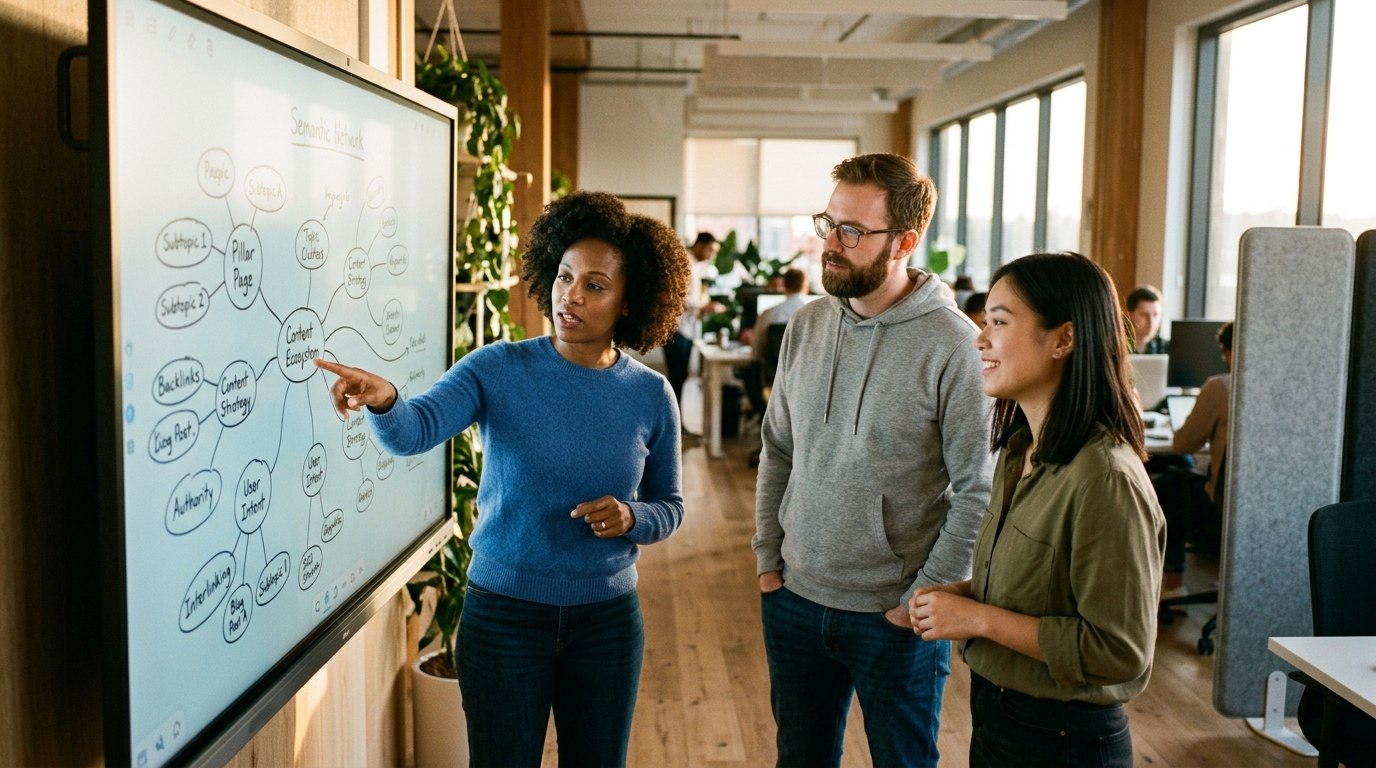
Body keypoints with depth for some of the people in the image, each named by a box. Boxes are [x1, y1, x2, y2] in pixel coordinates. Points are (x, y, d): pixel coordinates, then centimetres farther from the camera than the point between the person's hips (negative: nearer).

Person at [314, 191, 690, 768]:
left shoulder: (650, 395, -4)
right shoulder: (499, 370, -9)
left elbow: (669, 507, 6)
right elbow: (415, 431, -25)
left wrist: (631, 518, -16)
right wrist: (383, 401, -47)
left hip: (607, 619, 2)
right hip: (502, 613, -1)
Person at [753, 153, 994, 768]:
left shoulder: (953, 344, -16)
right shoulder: (806, 326, 2)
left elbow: (979, 490, -15)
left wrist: (925, 598, -13)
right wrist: (768, 558, 5)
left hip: (895, 618, -5)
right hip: (793, 601, 5)